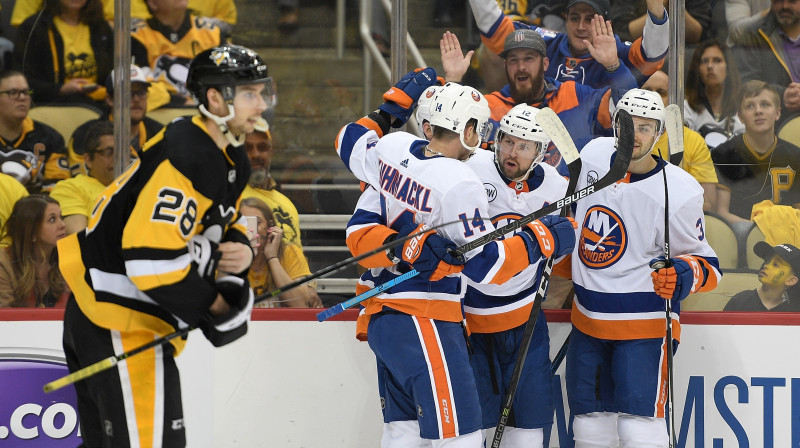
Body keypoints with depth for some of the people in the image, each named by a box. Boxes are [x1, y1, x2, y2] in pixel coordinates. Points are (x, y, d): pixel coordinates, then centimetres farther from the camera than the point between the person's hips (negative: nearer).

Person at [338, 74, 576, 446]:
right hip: (424, 326, -9)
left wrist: (395, 104, 29)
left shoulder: (393, 147, 2)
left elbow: (350, 143, 25)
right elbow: (485, 264, -16)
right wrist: (543, 240, -7)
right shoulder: (459, 183, -18)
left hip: (380, 317, 9)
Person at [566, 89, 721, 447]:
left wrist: (681, 275, -27)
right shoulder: (594, 154, -1)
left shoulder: (679, 192, -16)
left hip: (644, 323, -6)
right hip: (588, 319, 6)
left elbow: (706, 263, -7)